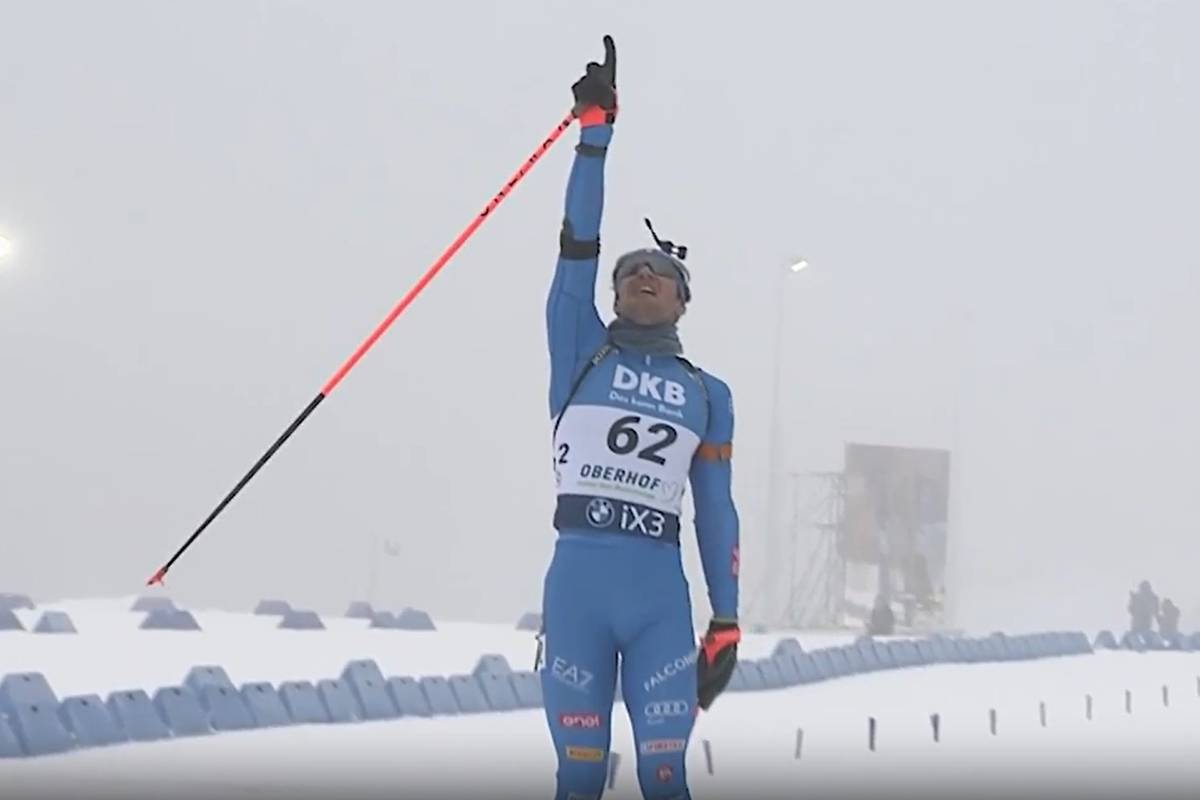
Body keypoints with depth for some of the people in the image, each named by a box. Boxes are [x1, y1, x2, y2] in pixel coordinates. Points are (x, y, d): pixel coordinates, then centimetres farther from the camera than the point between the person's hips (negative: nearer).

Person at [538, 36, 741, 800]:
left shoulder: (708, 393, 15)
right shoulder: (582, 352, 12)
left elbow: (717, 510, 12)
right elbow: (578, 245, 2)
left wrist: (727, 622, 5)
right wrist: (597, 129, -4)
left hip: (661, 591, 1)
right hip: (577, 579, -1)